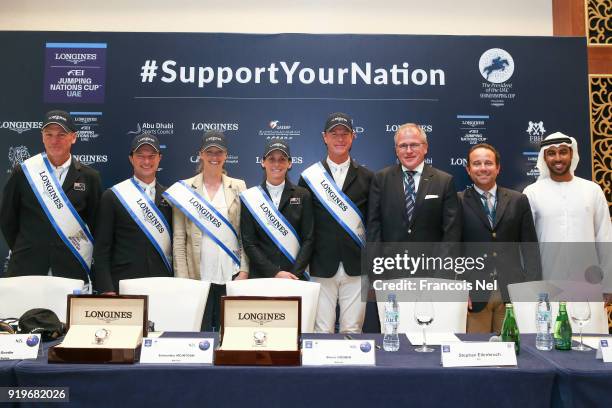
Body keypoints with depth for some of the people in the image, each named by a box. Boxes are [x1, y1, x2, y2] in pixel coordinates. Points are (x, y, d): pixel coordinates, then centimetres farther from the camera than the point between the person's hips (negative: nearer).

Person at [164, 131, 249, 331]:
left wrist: (244, 270, -3)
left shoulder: (239, 187, 6)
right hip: (198, 275, -1)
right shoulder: (184, 189, 4)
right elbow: (179, 239, 2)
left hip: (231, 275, 1)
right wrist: (182, 278, -4)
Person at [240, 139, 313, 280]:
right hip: (260, 277, 0)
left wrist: (294, 274, -11)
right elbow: (248, 243, -1)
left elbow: (308, 239, 0)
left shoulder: (303, 195, 3)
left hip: (295, 278, 0)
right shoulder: (250, 197, 2)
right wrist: (274, 272, -10)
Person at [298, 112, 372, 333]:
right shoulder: (309, 176, 4)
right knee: (322, 330, 6)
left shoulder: (366, 177, 6)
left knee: (352, 330, 7)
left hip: (356, 267, 1)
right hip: (322, 267, 0)